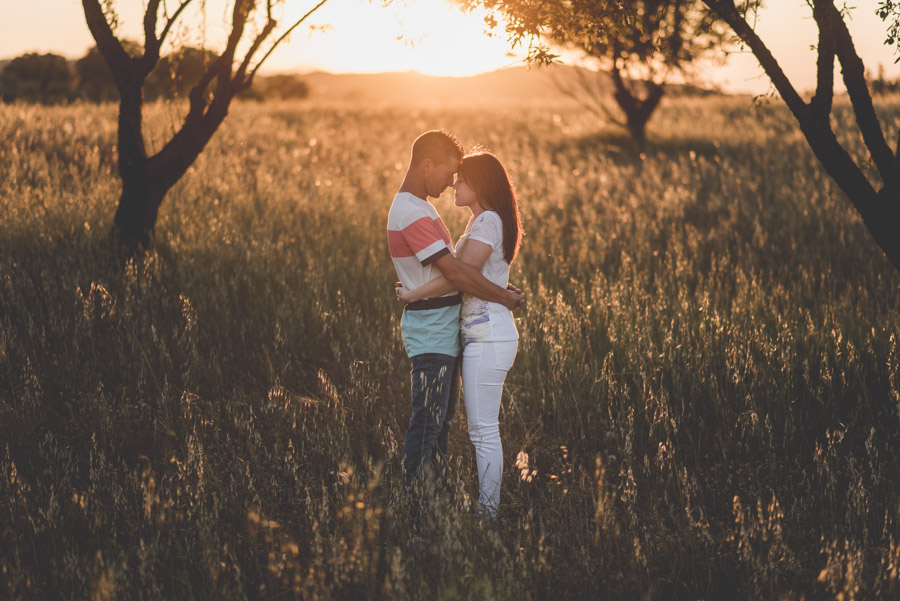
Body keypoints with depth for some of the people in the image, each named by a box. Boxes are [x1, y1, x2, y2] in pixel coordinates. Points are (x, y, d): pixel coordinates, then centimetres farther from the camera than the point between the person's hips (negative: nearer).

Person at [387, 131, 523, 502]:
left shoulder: (416, 207, 14)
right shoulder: (411, 214, -20)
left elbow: (449, 267, 18)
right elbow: (454, 273, -22)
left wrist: (500, 290, 8)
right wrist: (504, 297, -13)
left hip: (441, 329, 11)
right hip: (431, 331, -11)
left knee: (442, 416, 16)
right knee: (428, 419, -7)